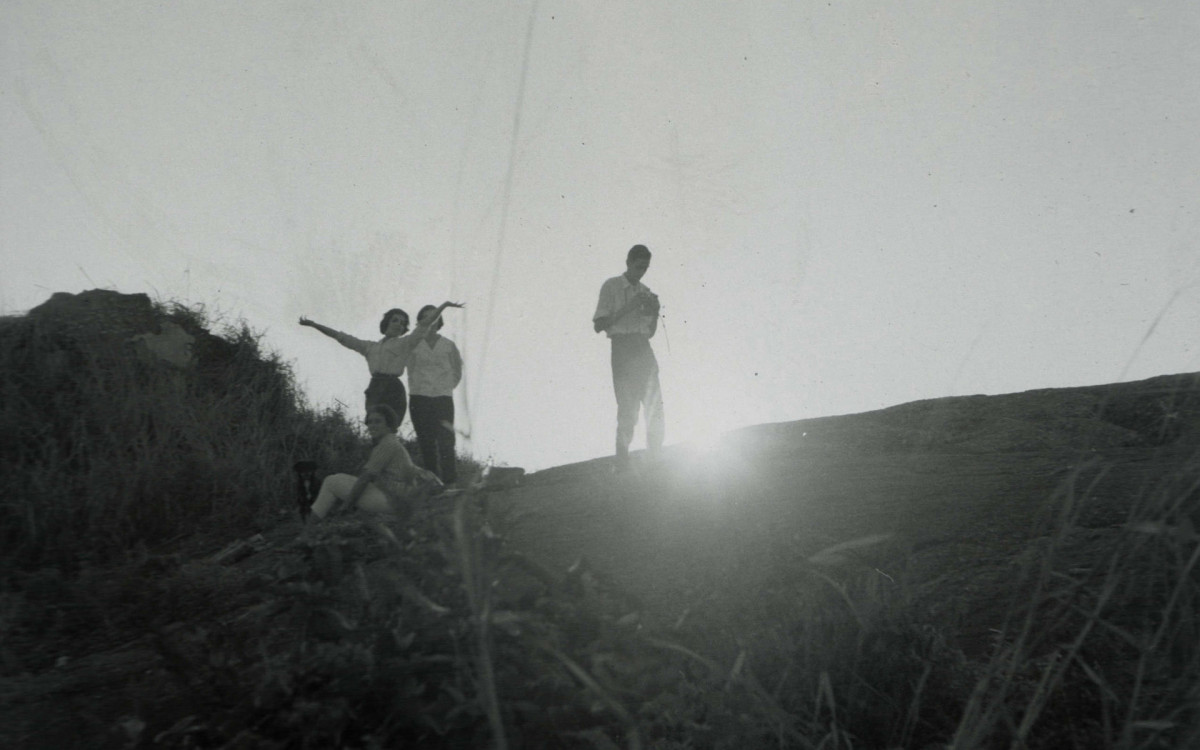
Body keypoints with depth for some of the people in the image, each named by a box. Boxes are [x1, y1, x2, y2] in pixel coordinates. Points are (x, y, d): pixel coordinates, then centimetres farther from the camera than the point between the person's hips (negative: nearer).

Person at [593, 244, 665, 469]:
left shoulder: (645, 292, 17)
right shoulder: (611, 286, 1)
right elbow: (598, 325, -5)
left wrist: (655, 313, 1)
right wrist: (628, 307, -12)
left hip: (643, 349, 6)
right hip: (622, 347, -6)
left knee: (655, 407, 2)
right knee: (628, 408, -8)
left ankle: (654, 459, 10)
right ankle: (622, 463, -3)